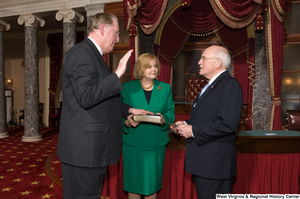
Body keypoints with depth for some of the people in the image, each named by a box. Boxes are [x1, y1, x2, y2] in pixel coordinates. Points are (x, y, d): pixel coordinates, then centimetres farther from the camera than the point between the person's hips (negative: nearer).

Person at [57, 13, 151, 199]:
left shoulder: (94, 55, 18)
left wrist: (130, 110, 17)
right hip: (83, 148, -10)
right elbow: (87, 97, -25)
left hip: (94, 147, 10)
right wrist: (118, 74, -23)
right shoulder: (81, 52, -13)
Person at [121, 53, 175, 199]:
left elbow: (171, 112, 5)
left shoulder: (165, 88, 7)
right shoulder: (127, 87, 1)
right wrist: (127, 122, -20)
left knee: (152, 181, 10)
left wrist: (164, 119, -16)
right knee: (134, 181, 9)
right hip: (133, 142, -1)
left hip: (156, 143, 2)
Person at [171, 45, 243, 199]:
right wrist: (187, 124, 5)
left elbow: (227, 124, -26)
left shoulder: (230, 85, -16)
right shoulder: (212, 85, 15)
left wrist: (193, 131, -19)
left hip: (215, 163, -9)